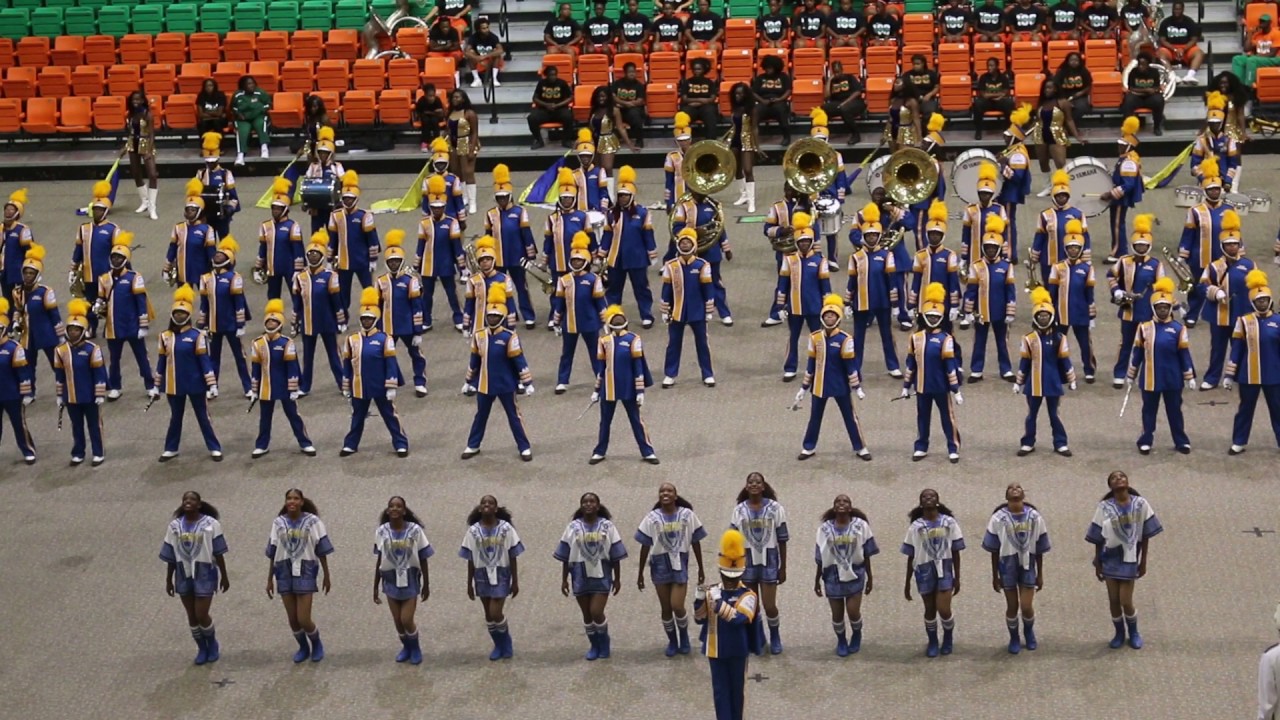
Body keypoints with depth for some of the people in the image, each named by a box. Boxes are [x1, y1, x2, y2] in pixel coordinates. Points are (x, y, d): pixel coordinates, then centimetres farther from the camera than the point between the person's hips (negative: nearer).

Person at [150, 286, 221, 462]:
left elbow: (204, 361, -8)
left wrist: (212, 384, -11)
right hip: (174, 385, 3)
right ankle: (171, 449, 26)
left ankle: (214, 448, 13)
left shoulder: (197, 336, -9)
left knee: (203, 417, 5)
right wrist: (156, 386, 9)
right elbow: (161, 362, 8)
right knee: (175, 417, 15)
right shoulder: (165, 336, 2)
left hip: (195, 384, -3)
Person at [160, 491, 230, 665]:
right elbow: (170, 557, 5)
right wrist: (168, 580, 6)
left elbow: (218, 554, -4)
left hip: (205, 574, -3)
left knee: (201, 615, -5)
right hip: (184, 575, 3)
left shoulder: (211, 524, -7)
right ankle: (202, 649, 26)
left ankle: (212, 644, 22)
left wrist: (224, 577, -2)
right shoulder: (175, 526, 1)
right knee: (192, 616, 9)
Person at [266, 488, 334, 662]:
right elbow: (272, 554, 6)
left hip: (305, 573, -3)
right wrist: (269, 579, 6)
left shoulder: (312, 522, -5)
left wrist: (326, 576, 1)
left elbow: (321, 551, -1)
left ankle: (316, 644, 22)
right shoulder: (278, 523, 2)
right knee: (292, 619, 8)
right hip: (284, 574, 3)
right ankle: (303, 648, 32)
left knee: (303, 620, -6)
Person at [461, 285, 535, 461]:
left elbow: (519, 361, -11)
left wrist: (527, 383, -11)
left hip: (506, 385, -4)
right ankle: (473, 446, 30)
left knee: (513, 417, 6)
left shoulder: (509, 337, -14)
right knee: (480, 416, 16)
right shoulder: (478, 336, -1)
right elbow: (474, 361, 9)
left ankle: (525, 448, 16)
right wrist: (468, 382, 14)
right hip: (484, 385, 4)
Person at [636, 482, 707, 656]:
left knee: (677, 606, -10)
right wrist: (640, 573, 3)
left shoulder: (687, 515, -5)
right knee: (666, 608, 8)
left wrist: (701, 569, 5)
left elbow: (695, 542, 2)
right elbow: (645, 546, 1)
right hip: (660, 565, 1)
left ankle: (684, 637, 18)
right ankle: (672, 642, 27)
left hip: (680, 564, -1)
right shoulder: (652, 518, -3)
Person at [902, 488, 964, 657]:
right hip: (924, 571, 1)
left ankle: (948, 639, 20)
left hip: (944, 569, -1)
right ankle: (932, 643, 27)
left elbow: (955, 552, 3)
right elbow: (911, 556, 5)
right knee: (930, 610, 8)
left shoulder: (949, 522, 0)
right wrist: (907, 583, 6)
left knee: (944, 610, -8)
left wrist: (957, 577, 2)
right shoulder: (915, 526, 0)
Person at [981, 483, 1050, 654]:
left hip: (1027, 566, 1)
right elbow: (994, 550, -2)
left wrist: (1040, 574, 5)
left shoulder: (1034, 517, -5)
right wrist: (995, 576, 0)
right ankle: (1014, 639, 30)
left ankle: (1029, 633, 29)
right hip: (1007, 566, -1)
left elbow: (1039, 549, 3)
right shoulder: (999, 518, -8)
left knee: (1027, 606, -2)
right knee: (1012, 606, 7)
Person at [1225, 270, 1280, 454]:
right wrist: (1230, 375, -2)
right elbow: (1236, 350, -1)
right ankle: (1238, 443, 19)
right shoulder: (1244, 322, -4)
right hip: (1248, 376, 0)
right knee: (1245, 409, 9)